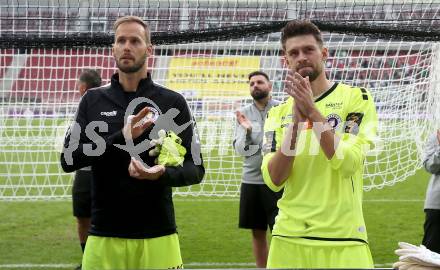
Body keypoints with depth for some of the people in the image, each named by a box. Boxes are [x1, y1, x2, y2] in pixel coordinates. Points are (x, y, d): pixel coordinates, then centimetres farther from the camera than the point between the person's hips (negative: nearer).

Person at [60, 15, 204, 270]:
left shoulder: (173, 102, 3)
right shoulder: (93, 100, 7)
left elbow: (196, 168, 3)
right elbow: (69, 159, -2)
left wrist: (164, 174, -19)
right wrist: (121, 138, -15)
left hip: (157, 235, -1)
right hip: (104, 235, 1)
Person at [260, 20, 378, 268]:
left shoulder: (356, 99, -2)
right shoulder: (278, 114, 8)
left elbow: (347, 164, -16)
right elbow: (274, 180, -5)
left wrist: (312, 111, -19)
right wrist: (296, 120, -14)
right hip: (288, 238, 3)